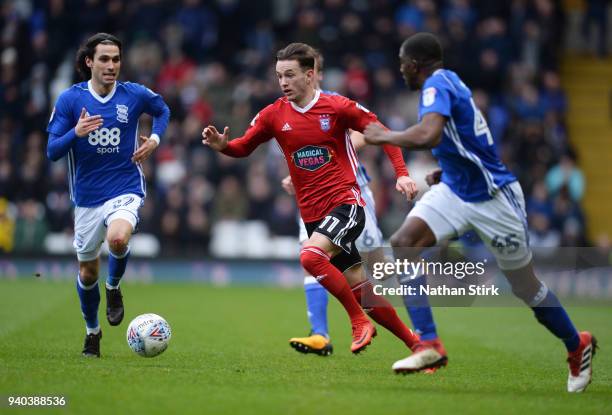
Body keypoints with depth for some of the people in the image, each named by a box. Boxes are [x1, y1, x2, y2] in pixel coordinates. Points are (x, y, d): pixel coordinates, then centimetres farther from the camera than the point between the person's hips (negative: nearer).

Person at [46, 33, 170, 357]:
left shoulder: (135, 95, -4)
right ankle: (92, 331, 37)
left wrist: (154, 139, 0)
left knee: (118, 238, -33)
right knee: (87, 271, 11)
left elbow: (163, 111, 19)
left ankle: (114, 287, 0)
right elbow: (52, 151, -7)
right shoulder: (70, 99, -6)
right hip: (87, 197, 2)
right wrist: (76, 132, -26)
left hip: (125, 190, -2)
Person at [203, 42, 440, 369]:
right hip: (312, 214, 5)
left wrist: (401, 173, -9)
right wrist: (222, 146, -12)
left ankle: (359, 321, -14)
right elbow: (244, 147, 10)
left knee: (311, 256, -30)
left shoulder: (337, 107, -7)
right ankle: (415, 343, 19)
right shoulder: (274, 115, 3)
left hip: (346, 203, -5)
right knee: (362, 291, 5)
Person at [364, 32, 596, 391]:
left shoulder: (437, 84, -19)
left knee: (525, 286, 5)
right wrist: (447, 171, 15)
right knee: (404, 243, -14)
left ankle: (578, 346, 29)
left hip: (492, 197, -9)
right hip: (456, 190, 9)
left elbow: (428, 135, -39)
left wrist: (383, 136, -23)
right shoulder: (446, 82, 9)